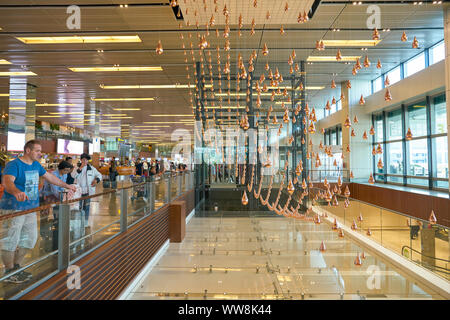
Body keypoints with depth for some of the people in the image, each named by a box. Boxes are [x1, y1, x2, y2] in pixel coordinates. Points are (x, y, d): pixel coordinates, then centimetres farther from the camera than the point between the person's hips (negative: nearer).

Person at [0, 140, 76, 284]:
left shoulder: (36, 165, 12)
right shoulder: (14, 165, -13)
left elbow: (50, 177, 24)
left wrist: (67, 186, 29)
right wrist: (16, 192, -52)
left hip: (31, 209, 8)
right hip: (13, 209, -8)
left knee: (30, 239, 14)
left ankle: (16, 267, 31)